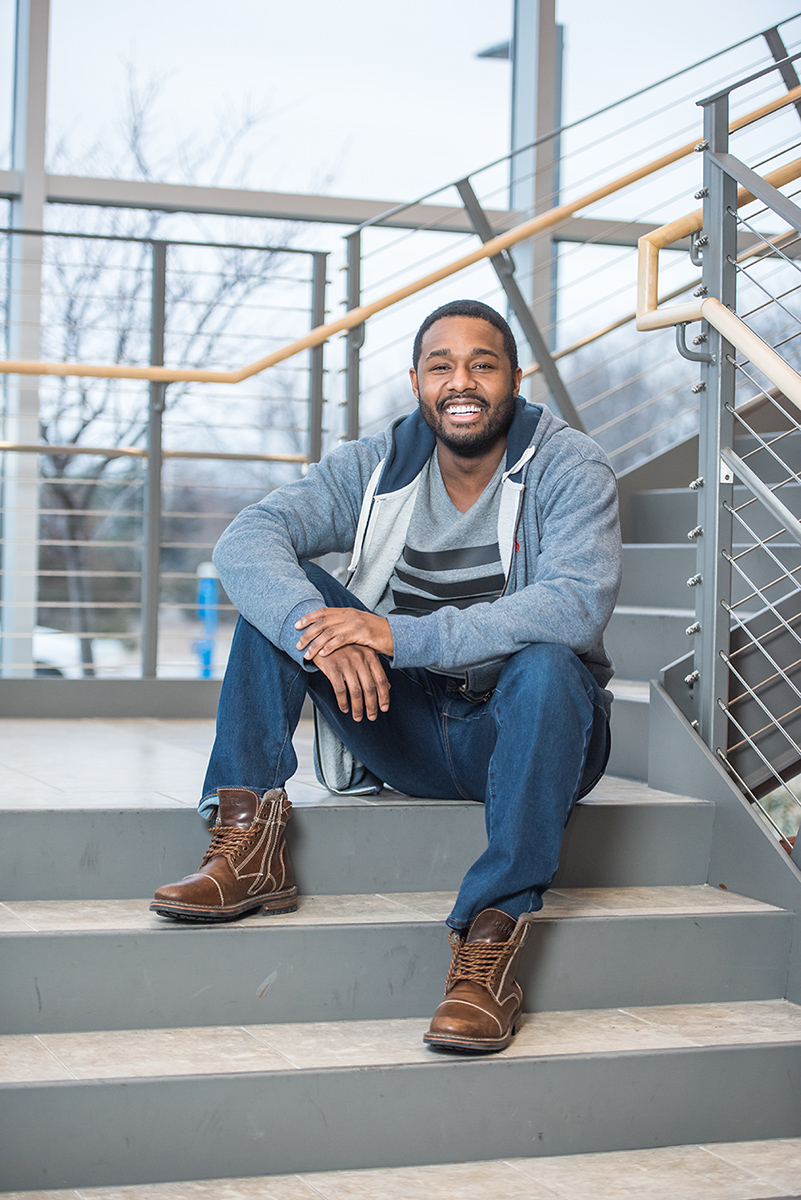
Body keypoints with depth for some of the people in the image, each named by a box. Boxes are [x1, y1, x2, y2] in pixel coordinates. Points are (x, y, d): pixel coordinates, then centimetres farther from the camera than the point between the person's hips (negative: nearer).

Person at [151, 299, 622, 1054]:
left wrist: (402, 635, -35)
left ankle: (491, 937, -37)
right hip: (405, 733, 4)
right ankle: (249, 843, -21)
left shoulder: (569, 468, -10)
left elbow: (579, 603, -28)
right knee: (278, 592, -12)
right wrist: (316, 628, -36)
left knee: (546, 665, -36)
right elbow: (245, 539, -14)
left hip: (528, 736, -3)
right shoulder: (378, 467, 0)